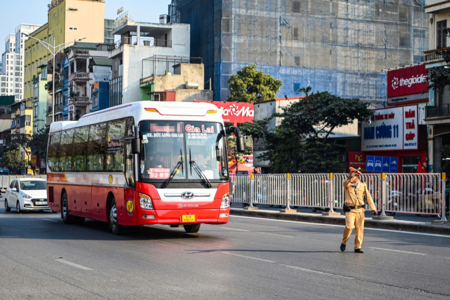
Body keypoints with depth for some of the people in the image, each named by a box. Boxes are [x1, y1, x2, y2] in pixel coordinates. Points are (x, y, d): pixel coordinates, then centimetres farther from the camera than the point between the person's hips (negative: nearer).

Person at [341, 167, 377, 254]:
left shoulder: (363, 185, 8)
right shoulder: (347, 184, 3)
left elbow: (368, 197, 8)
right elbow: (346, 182, -22)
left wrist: (373, 208, 2)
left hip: (360, 210, 2)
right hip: (350, 210, -2)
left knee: (360, 229, 1)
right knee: (349, 227, -16)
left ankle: (357, 247, 12)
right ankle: (344, 243, 8)